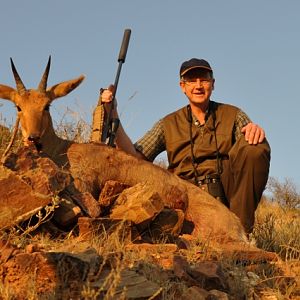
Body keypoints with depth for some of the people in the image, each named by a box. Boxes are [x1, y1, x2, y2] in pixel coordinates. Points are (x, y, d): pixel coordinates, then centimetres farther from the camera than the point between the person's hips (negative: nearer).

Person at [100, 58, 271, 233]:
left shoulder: (233, 115, 15)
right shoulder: (169, 124, 16)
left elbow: (256, 152, 1)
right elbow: (134, 157, 6)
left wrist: (255, 130, -23)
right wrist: (113, 115, -3)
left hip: (228, 195, 1)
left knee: (255, 144, -24)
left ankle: (239, 230, -22)